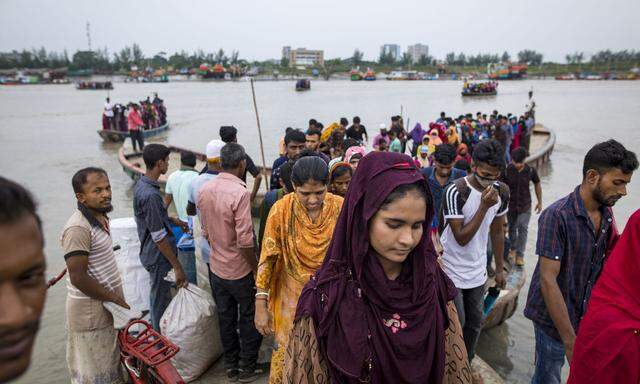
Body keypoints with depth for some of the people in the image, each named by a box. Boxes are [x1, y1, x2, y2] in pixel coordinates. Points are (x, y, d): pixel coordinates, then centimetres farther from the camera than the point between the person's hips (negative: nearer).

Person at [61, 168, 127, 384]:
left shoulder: (99, 217, 6)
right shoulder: (78, 228, -23)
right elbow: (79, 278, -24)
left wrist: (116, 299, 13)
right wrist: (116, 299, -15)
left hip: (107, 304, 9)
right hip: (91, 311, -9)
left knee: (111, 365, 22)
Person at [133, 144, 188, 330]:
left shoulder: (141, 184, 3)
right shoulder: (150, 195, -28)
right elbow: (159, 237, -26)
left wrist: (173, 220, 17)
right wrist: (177, 267, -21)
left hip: (151, 252, 10)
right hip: (159, 256, -10)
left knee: (160, 298, 24)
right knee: (160, 302, 6)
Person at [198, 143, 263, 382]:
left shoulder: (204, 190, -2)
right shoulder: (240, 193, -24)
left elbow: (206, 232, 7)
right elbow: (244, 241, -25)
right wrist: (257, 268, -13)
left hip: (216, 268, 6)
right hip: (240, 271, -6)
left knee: (226, 319, 19)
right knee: (250, 320, 14)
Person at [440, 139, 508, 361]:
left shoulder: (502, 191, -3)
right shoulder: (456, 191, -23)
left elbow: (497, 231, 9)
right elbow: (461, 238, -23)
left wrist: (499, 269, 11)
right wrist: (484, 206, -28)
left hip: (477, 271, 6)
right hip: (452, 270, -5)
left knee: (475, 323, 15)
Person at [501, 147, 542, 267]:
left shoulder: (531, 171, -13)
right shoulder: (506, 170, -16)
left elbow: (537, 185, 3)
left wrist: (540, 202, 9)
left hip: (525, 205, 0)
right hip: (510, 205, 1)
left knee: (523, 229, -4)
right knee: (512, 228, 15)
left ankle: (520, 255, 5)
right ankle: (513, 248, 38)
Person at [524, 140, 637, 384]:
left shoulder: (606, 214, 0)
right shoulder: (557, 216, -22)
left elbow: (603, 265, 12)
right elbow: (548, 280, -24)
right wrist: (570, 340, -24)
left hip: (587, 316, 6)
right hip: (555, 320, -6)